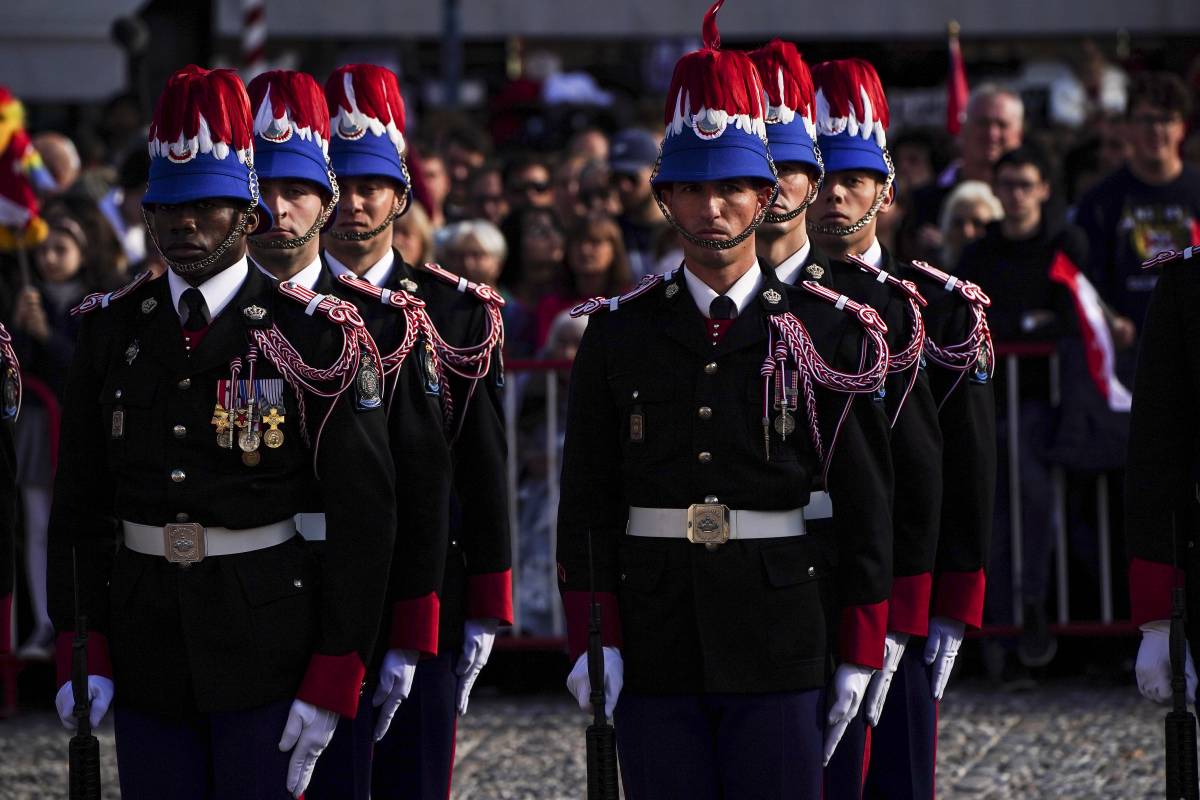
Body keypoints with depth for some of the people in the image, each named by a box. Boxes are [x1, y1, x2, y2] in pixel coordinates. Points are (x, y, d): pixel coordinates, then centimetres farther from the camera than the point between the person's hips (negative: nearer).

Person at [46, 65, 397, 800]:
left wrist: (330, 684, -11)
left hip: (267, 650, -3)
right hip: (145, 651, 4)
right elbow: (80, 501, 8)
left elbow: (364, 512, -7)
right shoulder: (112, 331, 6)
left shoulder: (315, 336, -6)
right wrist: (81, 652, -2)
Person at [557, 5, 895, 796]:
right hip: (656, 650, 1)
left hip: (781, 649, -1)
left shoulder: (826, 334, 2)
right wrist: (593, 643, -3)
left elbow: (866, 502, 3)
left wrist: (861, 656, 0)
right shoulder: (619, 335, 5)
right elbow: (588, 501, 4)